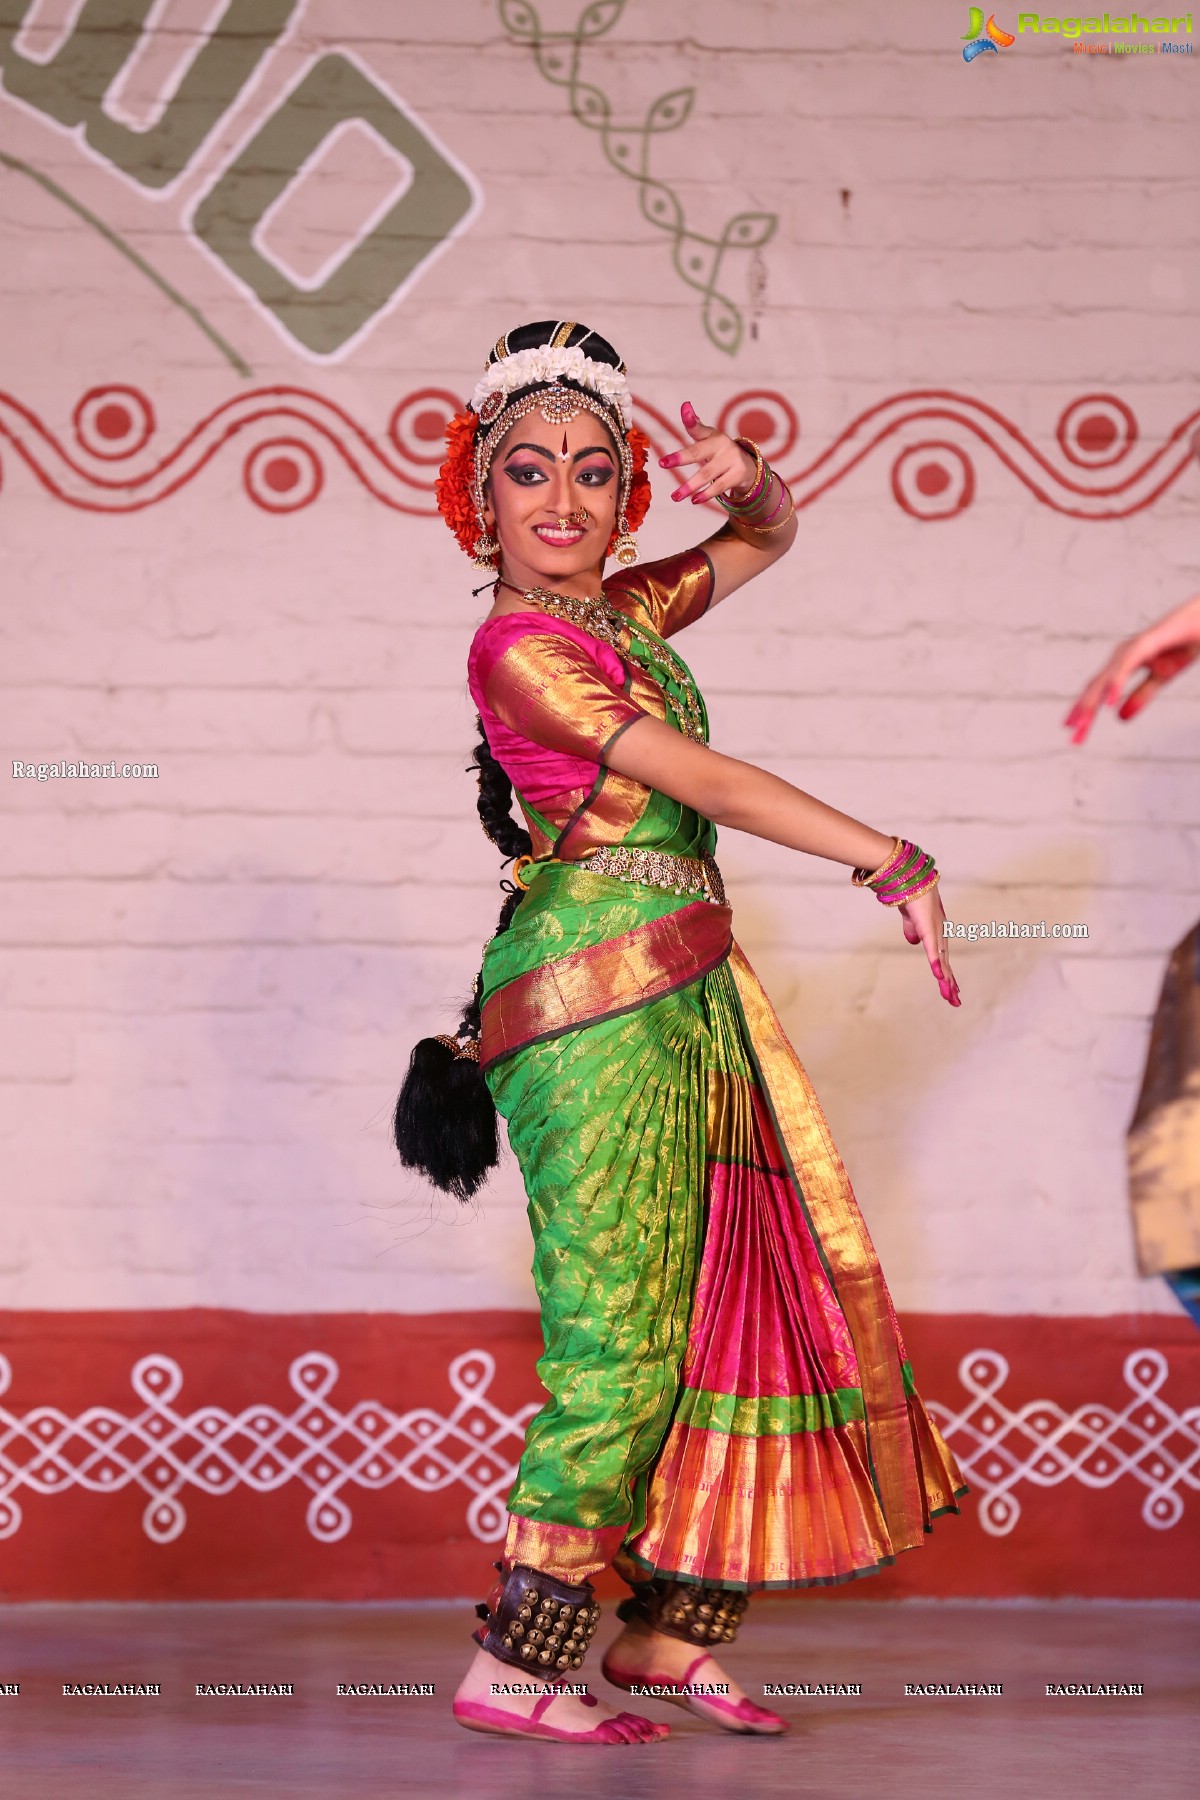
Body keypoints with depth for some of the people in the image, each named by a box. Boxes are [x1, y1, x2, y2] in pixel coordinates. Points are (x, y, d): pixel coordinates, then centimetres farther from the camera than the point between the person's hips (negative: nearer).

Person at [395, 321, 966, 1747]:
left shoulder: (623, 610, 16)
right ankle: (514, 1667, -7)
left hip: (679, 995, 9)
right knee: (622, 1325, -11)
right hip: (600, 988, -9)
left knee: (738, 1290, 8)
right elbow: (701, 777, -16)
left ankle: (669, 1630, 15)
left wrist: (746, 484, 7)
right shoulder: (522, 644, -9)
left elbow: (768, 541, 31)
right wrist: (891, 862, -17)